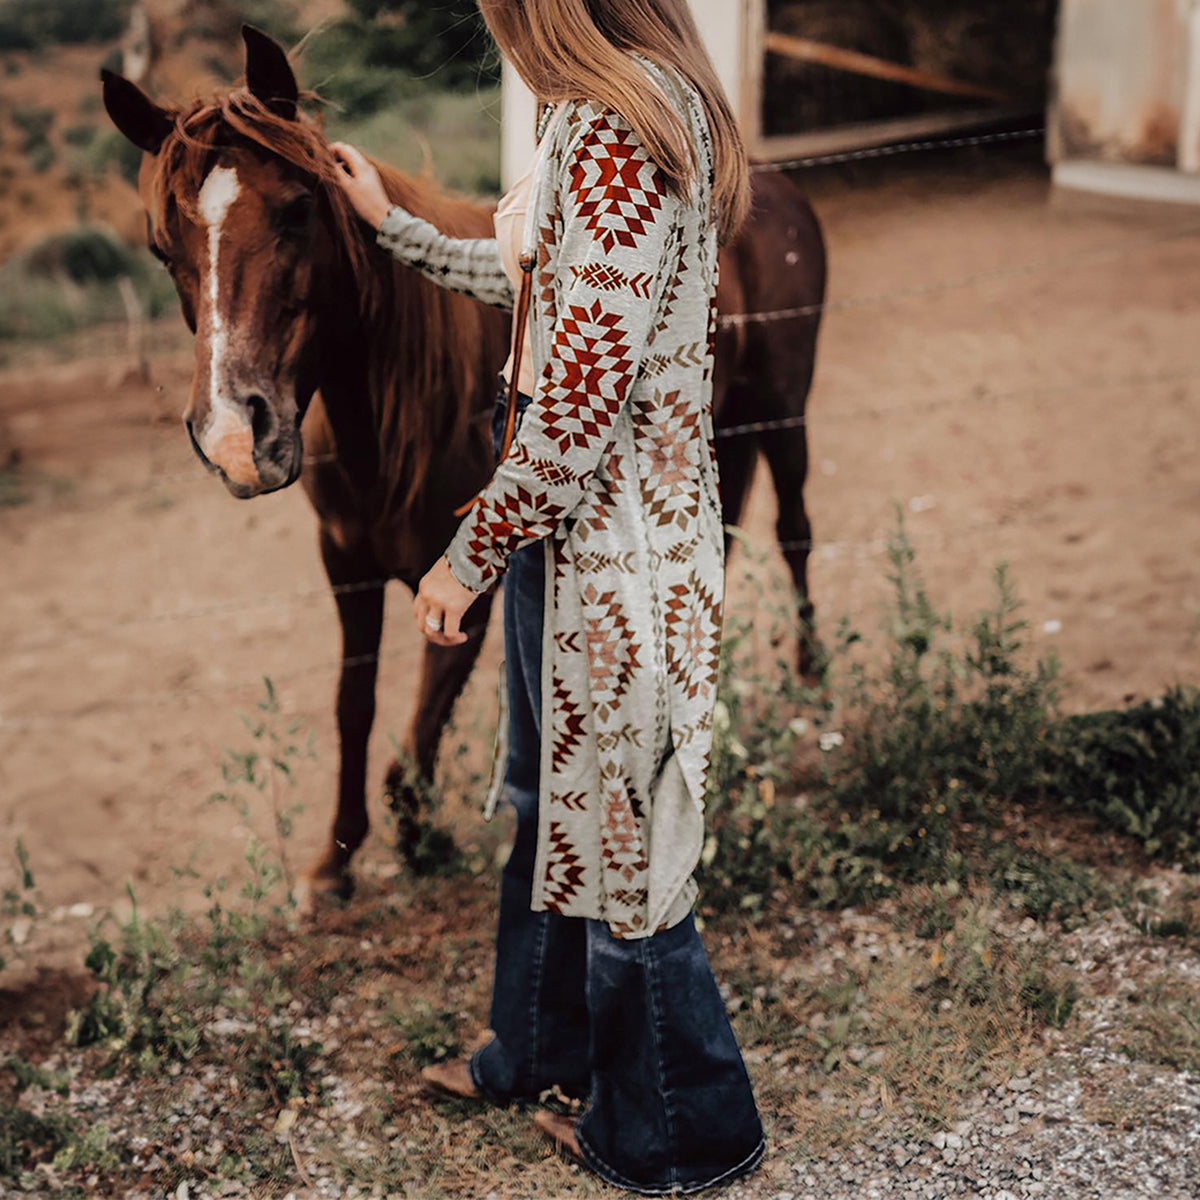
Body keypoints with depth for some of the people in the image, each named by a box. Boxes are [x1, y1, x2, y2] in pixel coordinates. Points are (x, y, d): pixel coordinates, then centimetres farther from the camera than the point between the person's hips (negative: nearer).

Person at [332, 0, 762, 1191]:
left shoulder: (607, 128, -22)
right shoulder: (651, 107, 10)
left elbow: (584, 393, -26)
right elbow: (534, 278, 24)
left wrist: (470, 554, -17)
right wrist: (389, 223, 34)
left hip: (607, 549, -10)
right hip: (579, 527, 10)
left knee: (617, 834, 5)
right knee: (554, 803, 23)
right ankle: (541, 1048, 44)